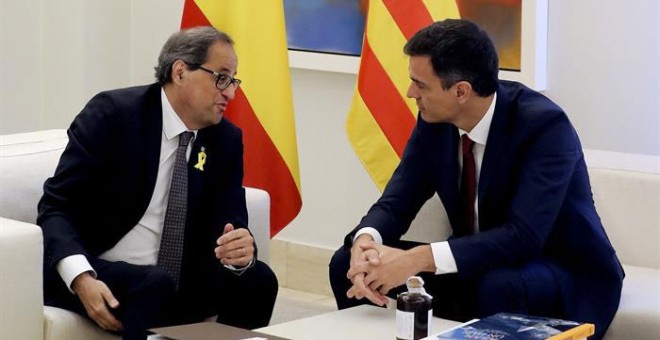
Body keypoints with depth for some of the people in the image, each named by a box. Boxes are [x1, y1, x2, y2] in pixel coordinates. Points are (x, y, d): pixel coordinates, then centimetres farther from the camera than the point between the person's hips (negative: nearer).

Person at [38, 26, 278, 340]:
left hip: (177, 279, 5)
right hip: (99, 272, -5)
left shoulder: (226, 140, 4)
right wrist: (82, 278, -31)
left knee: (257, 279, -18)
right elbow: (56, 206, -14)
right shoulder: (112, 114, -12)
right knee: (155, 285, -35)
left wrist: (239, 248, -25)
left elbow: (228, 225, 1)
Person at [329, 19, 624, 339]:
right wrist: (365, 242, -29)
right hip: (478, 265, 6)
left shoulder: (545, 125, -25)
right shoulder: (436, 118, -7)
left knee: (497, 288, -40)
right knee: (347, 263, -7)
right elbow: (397, 201, -5)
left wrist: (420, 259, -40)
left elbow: (524, 236, -34)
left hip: (567, 277, -6)